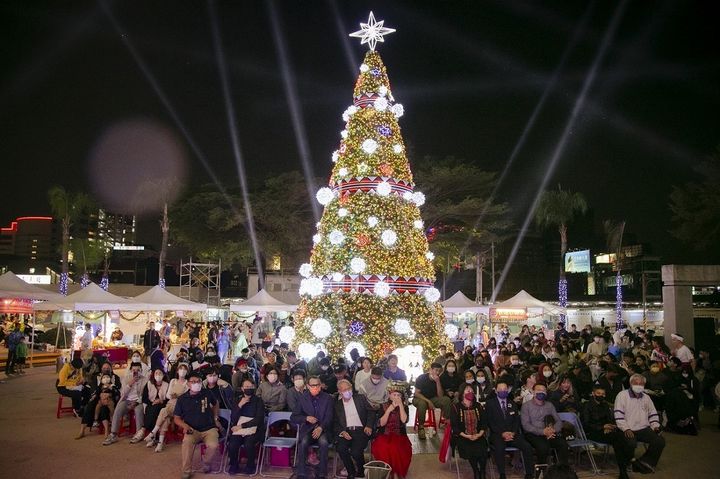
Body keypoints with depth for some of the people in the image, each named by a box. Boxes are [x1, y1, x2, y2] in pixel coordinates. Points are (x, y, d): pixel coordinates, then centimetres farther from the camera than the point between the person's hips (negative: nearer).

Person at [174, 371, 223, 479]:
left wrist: (216, 419, 17)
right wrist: (185, 425, -12)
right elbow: (176, 418, 6)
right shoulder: (182, 399, 1)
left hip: (209, 428, 0)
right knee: (187, 442, -35)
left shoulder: (207, 394, 3)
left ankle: (206, 464, 4)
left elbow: (215, 405, 25)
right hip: (193, 430, 0)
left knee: (213, 445, -30)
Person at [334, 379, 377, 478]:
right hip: (345, 432, 2)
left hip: (361, 430, -2)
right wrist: (342, 432, -10)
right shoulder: (337, 404, 13)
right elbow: (335, 422, 9)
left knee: (355, 451, -27)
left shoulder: (360, 398, 10)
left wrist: (369, 426, -9)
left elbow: (371, 411, 6)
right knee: (341, 449, -27)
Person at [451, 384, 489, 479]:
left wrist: (480, 434, -9)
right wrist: (466, 436, -15)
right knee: (470, 450, -31)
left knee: (482, 449, -28)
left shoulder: (478, 406, 11)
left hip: (478, 436, 2)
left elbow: (484, 423, 10)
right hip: (462, 437, -2)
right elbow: (454, 426, -4)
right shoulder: (456, 408, -1)